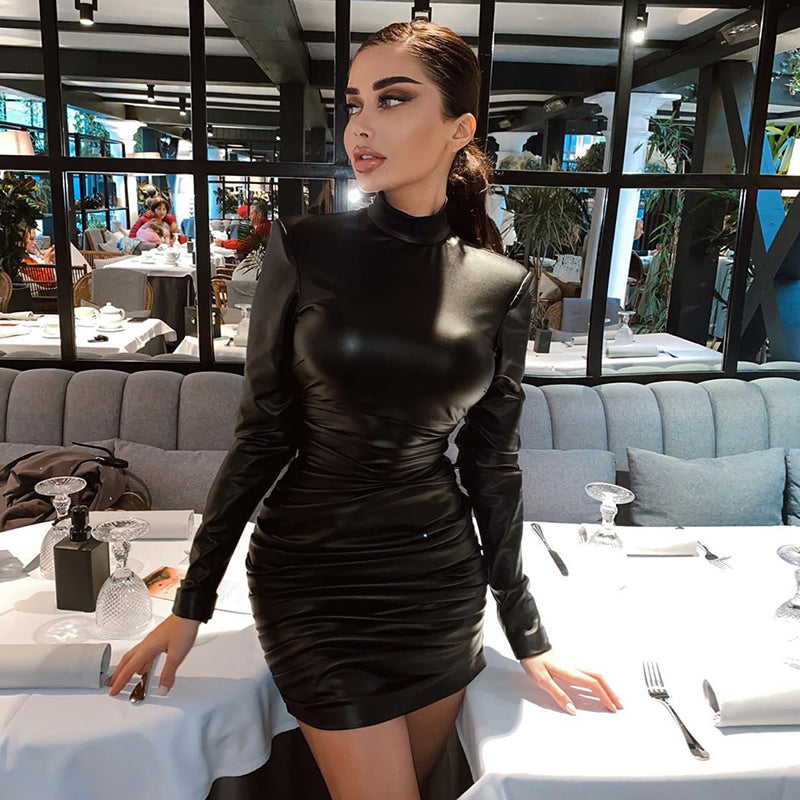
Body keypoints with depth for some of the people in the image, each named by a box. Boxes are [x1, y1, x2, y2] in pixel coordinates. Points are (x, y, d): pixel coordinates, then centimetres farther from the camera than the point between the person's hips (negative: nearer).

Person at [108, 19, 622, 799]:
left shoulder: (501, 285, -3)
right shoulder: (305, 247, -8)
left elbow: (492, 462, 2)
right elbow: (261, 433, -5)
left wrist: (526, 631, 7)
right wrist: (191, 603, -3)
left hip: (443, 577, 3)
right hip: (315, 575, -2)